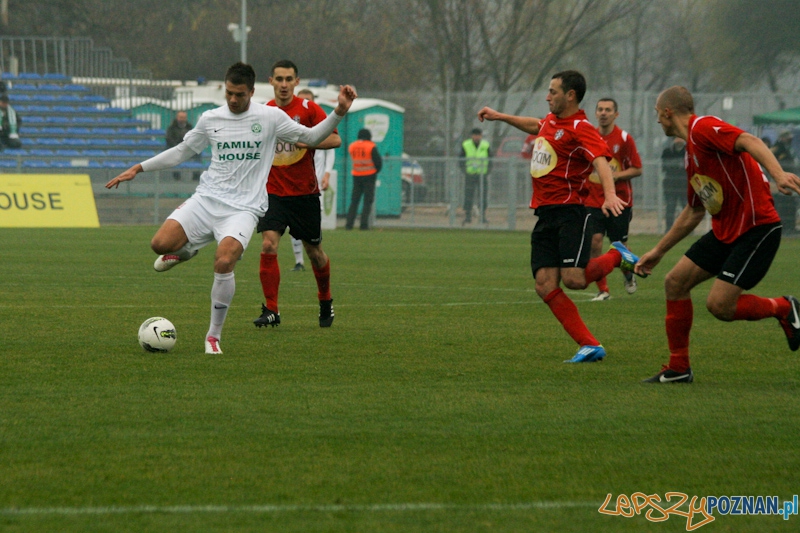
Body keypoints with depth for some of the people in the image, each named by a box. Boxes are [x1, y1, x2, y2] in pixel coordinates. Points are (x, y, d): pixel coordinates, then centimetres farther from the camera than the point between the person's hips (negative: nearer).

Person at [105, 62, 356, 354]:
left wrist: (339, 113, -3)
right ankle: (187, 250, 20)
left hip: (243, 207, -3)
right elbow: (182, 151, 21)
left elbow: (310, 137, 10)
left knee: (224, 263, -28)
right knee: (160, 243, -20)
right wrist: (139, 168, 17)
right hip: (207, 199, 3)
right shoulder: (210, 119, 9)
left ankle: (214, 336, -10)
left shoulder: (270, 117, 2)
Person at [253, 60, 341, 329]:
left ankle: (325, 301, 35)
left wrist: (306, 141, -22)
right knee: (268, 246, -17)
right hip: (273, 193, 1)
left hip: (305, 193, -1)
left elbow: (335, 139, -10)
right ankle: (271, 310, -11)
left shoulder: (308, 109, -4)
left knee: (314, 251, 10)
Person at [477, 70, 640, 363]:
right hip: (545, 215, 8)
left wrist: (610, 194, -44)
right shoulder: (551, 121, 16)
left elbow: (601, 161, -26)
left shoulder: (581, 129, -11)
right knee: (546, 286, -7)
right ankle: (590, 346, -6)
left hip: (569, 211, -8)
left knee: (574, 279, -21)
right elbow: (536, 126, 41)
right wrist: (500, 116, 50)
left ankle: (617, 256, 10)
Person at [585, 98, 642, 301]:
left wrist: (616, 175, -19)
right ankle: (602, 290, -4)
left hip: (620, 201, -2)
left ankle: (628, 275, 38)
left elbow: (637, 169, -6)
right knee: (594, 242, -13)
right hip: (593, 202, 2)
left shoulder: (624, 138, -6)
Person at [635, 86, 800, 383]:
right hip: (725, 231, 10)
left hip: (756, 228, -10)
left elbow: (750, 142, -29)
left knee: (719, 305, -16)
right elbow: (693, 213, 28)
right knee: (675, 282, 4)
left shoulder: (703, 128, -12)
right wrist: (658, 252, 33)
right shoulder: (691, 152, 18)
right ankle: (678, 368, 11)